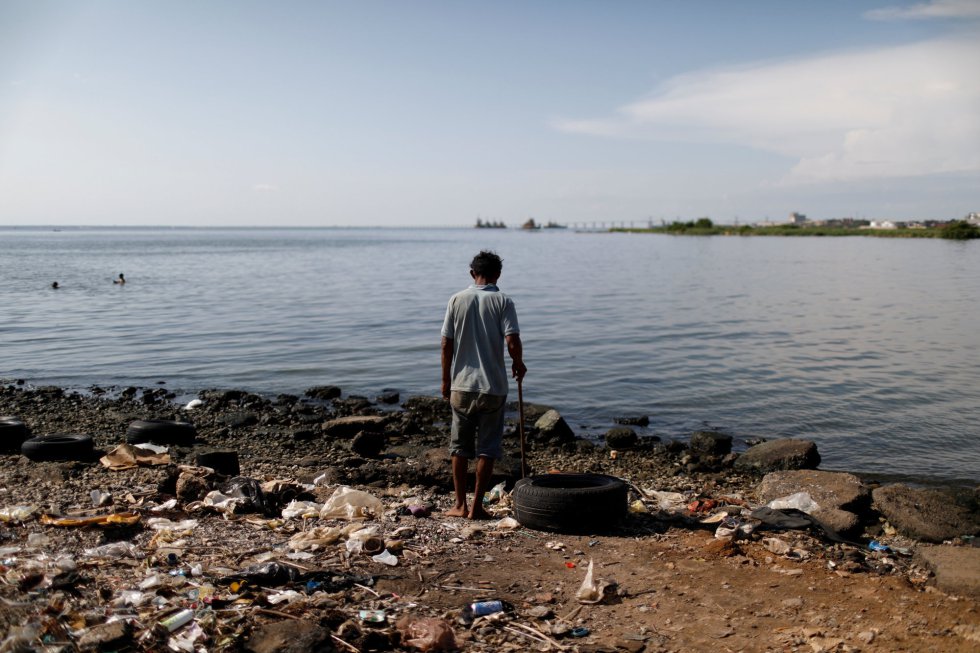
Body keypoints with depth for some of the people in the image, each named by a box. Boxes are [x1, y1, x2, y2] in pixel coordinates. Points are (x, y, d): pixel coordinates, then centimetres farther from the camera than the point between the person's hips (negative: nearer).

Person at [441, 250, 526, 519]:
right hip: (493, 386, -2)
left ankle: (460, 504, 18)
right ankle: (476, 506, 11)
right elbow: (512, 343, -16)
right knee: (487, 448, 8)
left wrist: (446, 379, 10)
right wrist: (518, 364, 5)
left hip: (461, 385, 2)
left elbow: (446, 344, 0)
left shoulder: (457, 300, 0)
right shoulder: (503, 301, -7)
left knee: (460, 446, 13)